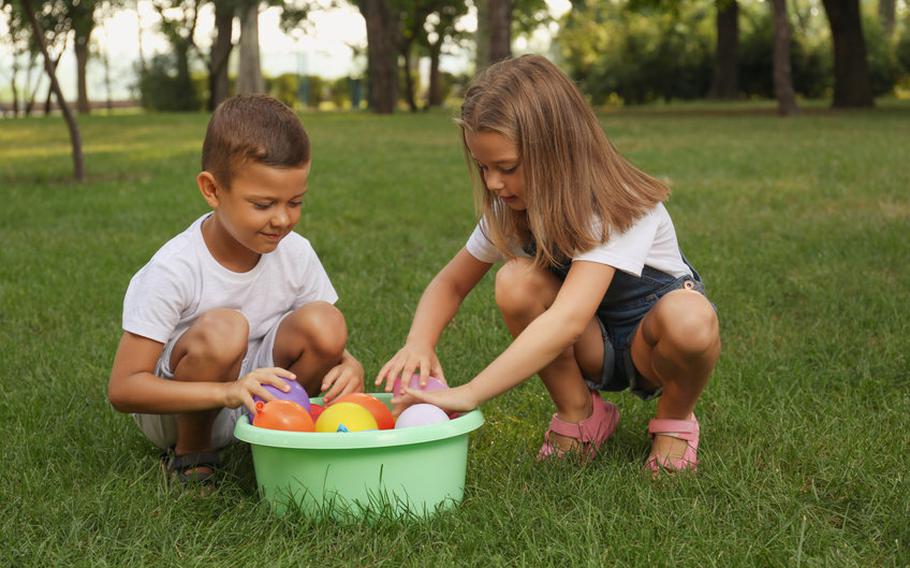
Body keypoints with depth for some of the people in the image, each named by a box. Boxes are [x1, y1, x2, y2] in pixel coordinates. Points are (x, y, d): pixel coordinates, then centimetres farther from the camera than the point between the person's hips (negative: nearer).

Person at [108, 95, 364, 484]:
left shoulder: (295, 254, -9)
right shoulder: (173, 271, -24)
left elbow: (325, 345, 2)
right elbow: (123, 389, -26)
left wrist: (349, 365, -25)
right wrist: (228, 391, -40)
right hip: (174, 407, -4)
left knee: (324, 323, -22)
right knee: (222, 329, -34)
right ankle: (190, 452, -8)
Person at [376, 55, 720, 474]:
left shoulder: (618, 207, -31)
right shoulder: (510, 208, -11)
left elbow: (569, 318, -45)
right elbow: (450, 284, -1)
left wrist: (468, 395, -53)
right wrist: (419, 343, -25)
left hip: (650, 344, -4)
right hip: (591, 348, 4)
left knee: (689, 320, -40)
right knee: (516, 281, -27)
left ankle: (675, 417, -6)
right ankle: (579, 415, -6)